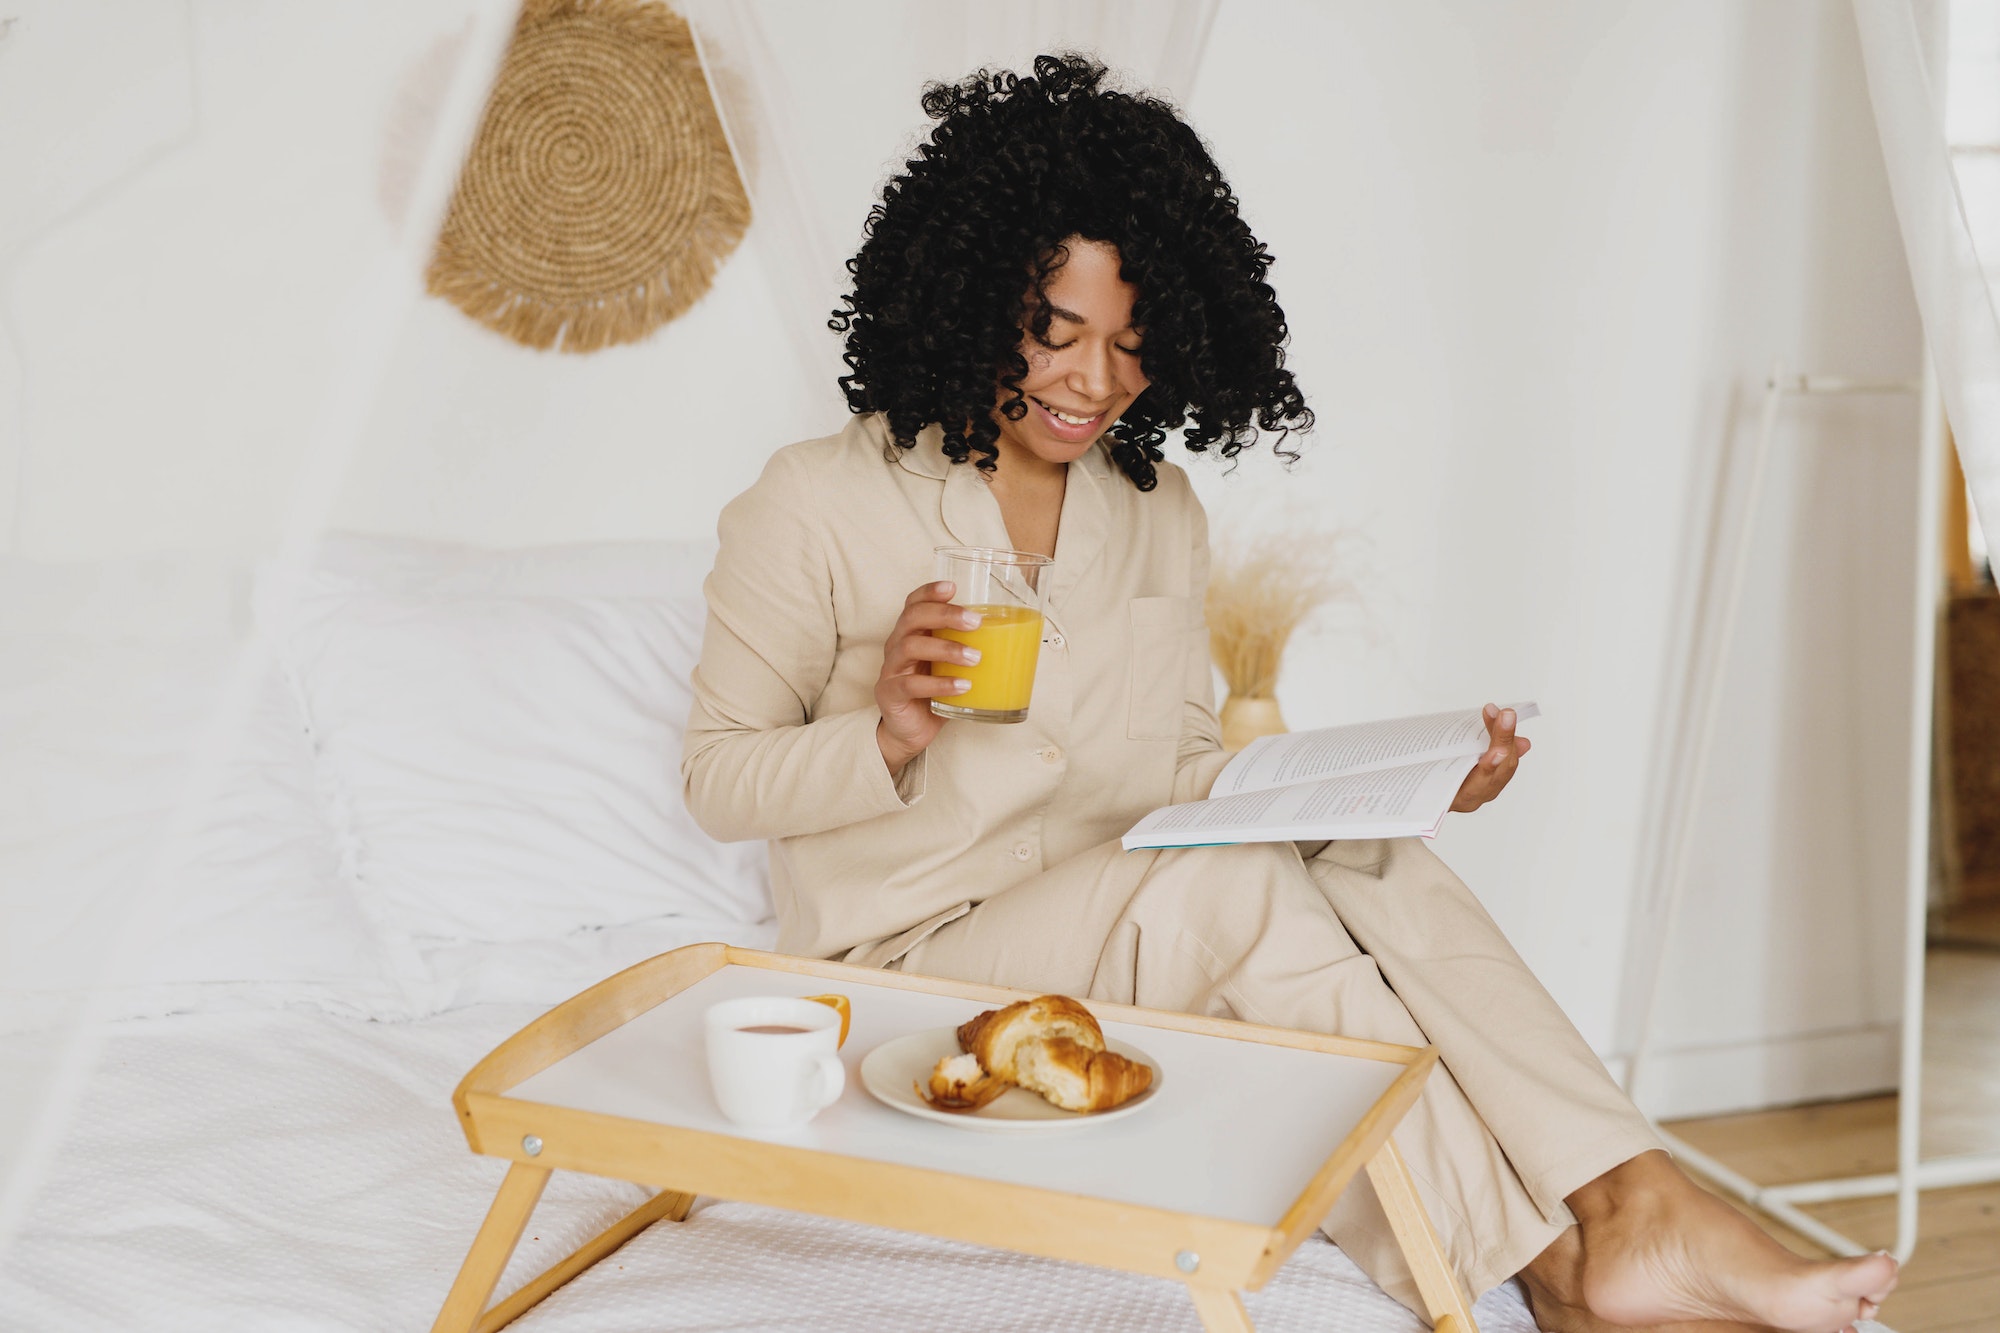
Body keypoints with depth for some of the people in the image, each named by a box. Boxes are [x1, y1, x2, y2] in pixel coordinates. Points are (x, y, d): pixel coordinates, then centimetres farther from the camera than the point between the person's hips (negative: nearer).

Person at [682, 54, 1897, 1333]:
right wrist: (885, 738, -24)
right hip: (912, 961, -4)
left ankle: (1638, 1210, -31)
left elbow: (1189, 771, 10)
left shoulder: (1160, 513, 9)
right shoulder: (817, 506, -7)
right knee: (1230, 884, -31)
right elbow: (720, 774, -3)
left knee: (1370, 866, -25)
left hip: (1136, 940, 5)